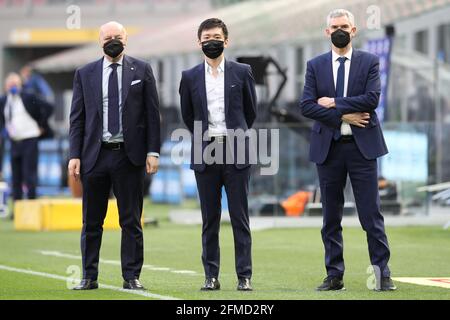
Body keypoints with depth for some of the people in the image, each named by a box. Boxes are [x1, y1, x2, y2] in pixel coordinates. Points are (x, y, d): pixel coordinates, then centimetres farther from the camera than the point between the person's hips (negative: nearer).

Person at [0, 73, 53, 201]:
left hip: (29, 141, -5)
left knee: (29, 174, -9)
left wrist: (41, 126, -6)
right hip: (14, 142, 5)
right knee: (16, 176, 8)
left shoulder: (29, 98, -7)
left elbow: (48, 108, -8)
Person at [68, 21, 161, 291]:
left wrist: (153, 151, -4)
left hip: (130, 156, -1)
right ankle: (89, 277, 12)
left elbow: (152, 113, 4)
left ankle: (132, 276, 9)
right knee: (92, 222, 5)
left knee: (131, 221, 3)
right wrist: (75, 155, -2)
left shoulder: (142, 70, 5)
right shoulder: (85, 74, 8)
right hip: (95, 156, 1)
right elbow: (77, 117, 7)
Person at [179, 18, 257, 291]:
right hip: (205, 154, 1)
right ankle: (211, 276, 7)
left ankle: (245, 276, 0)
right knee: (210, 219, 4)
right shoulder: (190, 77, 7)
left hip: (236, 151, -1)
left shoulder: (242, 72, 4)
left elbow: (251, 111, 13)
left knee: (240, 217, -1)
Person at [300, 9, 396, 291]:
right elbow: (307, 106, -3)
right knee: (331, 217, 6)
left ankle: (383, 273, 0)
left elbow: (372, 99, -10)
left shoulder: (369, 62, 4)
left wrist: (334, 103, -10)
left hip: (361, 146, -2)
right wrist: (343, 116, -12)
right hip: (328, 148, 2)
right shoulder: (315, 66, 8)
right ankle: (334, 276, 11)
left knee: (371, 213, -3)